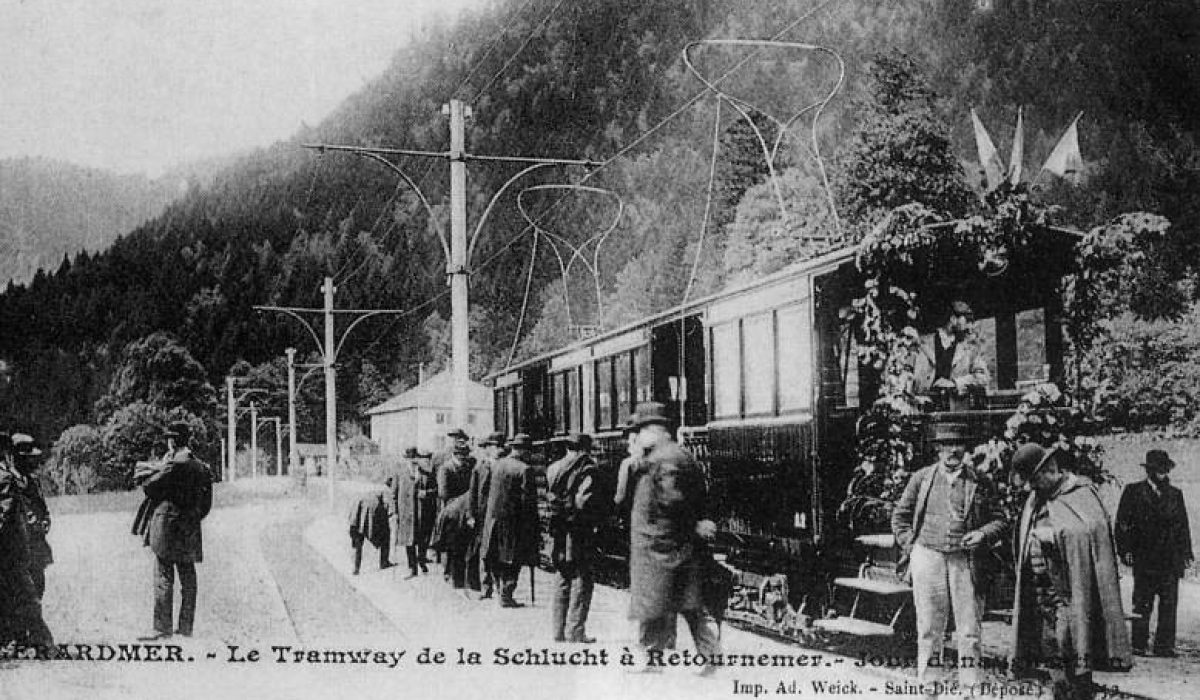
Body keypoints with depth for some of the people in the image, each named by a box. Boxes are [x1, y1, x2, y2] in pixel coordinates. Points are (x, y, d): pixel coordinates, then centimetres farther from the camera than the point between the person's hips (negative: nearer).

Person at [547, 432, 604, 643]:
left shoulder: (553, 469, 10)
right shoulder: (586, 469, -10)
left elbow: (550, 497, 9)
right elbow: (585, 501, -18)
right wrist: (599, 516, -4)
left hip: (558, 533, 6)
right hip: (579, 534, -6)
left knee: (562, 581, 14)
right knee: (581, 582, 1)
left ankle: (559, 631, 18)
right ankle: (575, 632, 0)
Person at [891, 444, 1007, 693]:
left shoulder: (979, 483, 6)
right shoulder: (921, 478, 8)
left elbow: (1000, 520, 9)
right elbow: (900, 516, 14)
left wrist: (983, 534, -9)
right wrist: (911, 546, 4)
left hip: (965, 560, 0)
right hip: (928, 555, 0)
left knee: (969, 627, 1)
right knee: (929, 626, 5)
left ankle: (969, 682, 8)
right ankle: (928, 681, 13)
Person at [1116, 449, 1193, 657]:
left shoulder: (1176, 494, 14)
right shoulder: (1133, 492, 3)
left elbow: (1183, 526, 16)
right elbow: (1122, 523, 1)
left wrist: (1186, 553, 7)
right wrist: (1125, 550, -8)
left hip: (1170, 561, 3)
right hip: (1144, 560, -3)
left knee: (1169, 604, 0)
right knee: (1142, 604, 0)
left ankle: (1165, 646, 5)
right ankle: (1139, 646, 6)